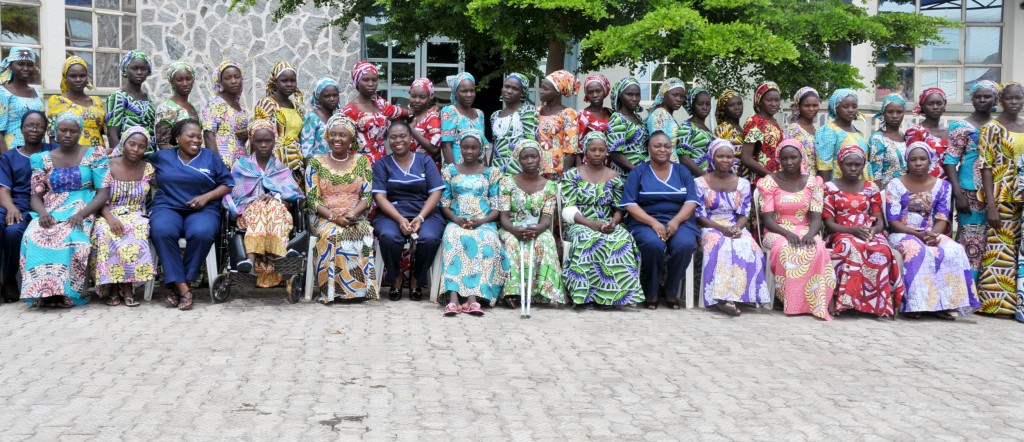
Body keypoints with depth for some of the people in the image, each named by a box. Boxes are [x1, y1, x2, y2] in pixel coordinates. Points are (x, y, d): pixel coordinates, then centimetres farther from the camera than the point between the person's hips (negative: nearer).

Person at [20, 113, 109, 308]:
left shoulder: (95, 155, 6)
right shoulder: (42, 159, 14)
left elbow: (103, 192, -1)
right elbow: (36, 196, 11)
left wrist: (81, 214, -18)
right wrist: (42, 213, -14)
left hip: (82, 212, -2)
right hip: (50, 213, 3)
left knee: (72, 238, -37)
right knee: (33, 237, -32)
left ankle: (67, 292, -25)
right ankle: (42, 291, -25)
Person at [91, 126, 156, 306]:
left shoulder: (148, 169, 6)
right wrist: (110, 218, -21)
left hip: (136, 215, 1)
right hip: (109, 215, -1)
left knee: (136, 231, -35)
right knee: (105, 233, -35)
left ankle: (127, 286, -27)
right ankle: (112, 286, -24)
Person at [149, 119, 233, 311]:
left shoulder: (211, 157, 14)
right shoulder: (162, 156, 18)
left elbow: (228, 184, 9)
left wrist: (206, 197, -5)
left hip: (203, 209, -1)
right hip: (167, 207, 1)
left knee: (202, 233, -37)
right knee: (162, 231, -36)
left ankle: (179, 284, -21)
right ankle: (183, 288, -33)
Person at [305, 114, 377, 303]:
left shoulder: (362, 161, 11)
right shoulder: (316, 162, 8)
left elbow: (367, 196, 4)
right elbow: (312, 198, 0)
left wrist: (353, 214, -15)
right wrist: (333, 216, -16)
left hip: (356, 217, 1)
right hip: (325, 218, 0)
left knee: (363, 233, -34)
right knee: (331, 234, -35)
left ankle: (360, 287, -26)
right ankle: (333, 289, -27)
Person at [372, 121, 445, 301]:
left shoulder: (425, 160, 12)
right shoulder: (382, 164, 12)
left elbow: (436, 192, 3)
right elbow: (380, 196, -1)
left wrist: (420, 217, -14)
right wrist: (400, 219, -18)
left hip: (425, 213, 0)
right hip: (391, 214, 0)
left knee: (429, 238, -33)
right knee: (388, 237, -35)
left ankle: (417, 281, -6)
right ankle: (395, 280, -9)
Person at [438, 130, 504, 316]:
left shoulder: (492, 173, 13)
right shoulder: (449, 171, 15)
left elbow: (497, 207, 6)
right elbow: (444, 204, 10)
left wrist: (481, 221, -13)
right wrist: (456, 219, -11)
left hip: (484, 222, 0)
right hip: (456, 222, 0)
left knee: (487, 241, -36)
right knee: (454, 239, -36)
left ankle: (474, 298, -45)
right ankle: (453, 298, -48)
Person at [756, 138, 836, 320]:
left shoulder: (813, 182, 9)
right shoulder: (769, 182, 2)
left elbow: (816, 217, 0)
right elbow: (767, 219, -6)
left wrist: (810, 234, -23)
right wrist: (787, 233, -25)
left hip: (805, 232, 2)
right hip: (777, 233, -2)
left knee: (818, 250, -34)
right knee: (786, 250, -38)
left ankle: (814, 302, -27)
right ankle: (792, 303, -26)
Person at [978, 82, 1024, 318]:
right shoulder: (992, 128, -4)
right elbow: (986, 167, -8)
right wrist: (991, 205, -15)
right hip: (1002, 197, -5)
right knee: (1000, 251, -4)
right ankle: (997, 302, 1)